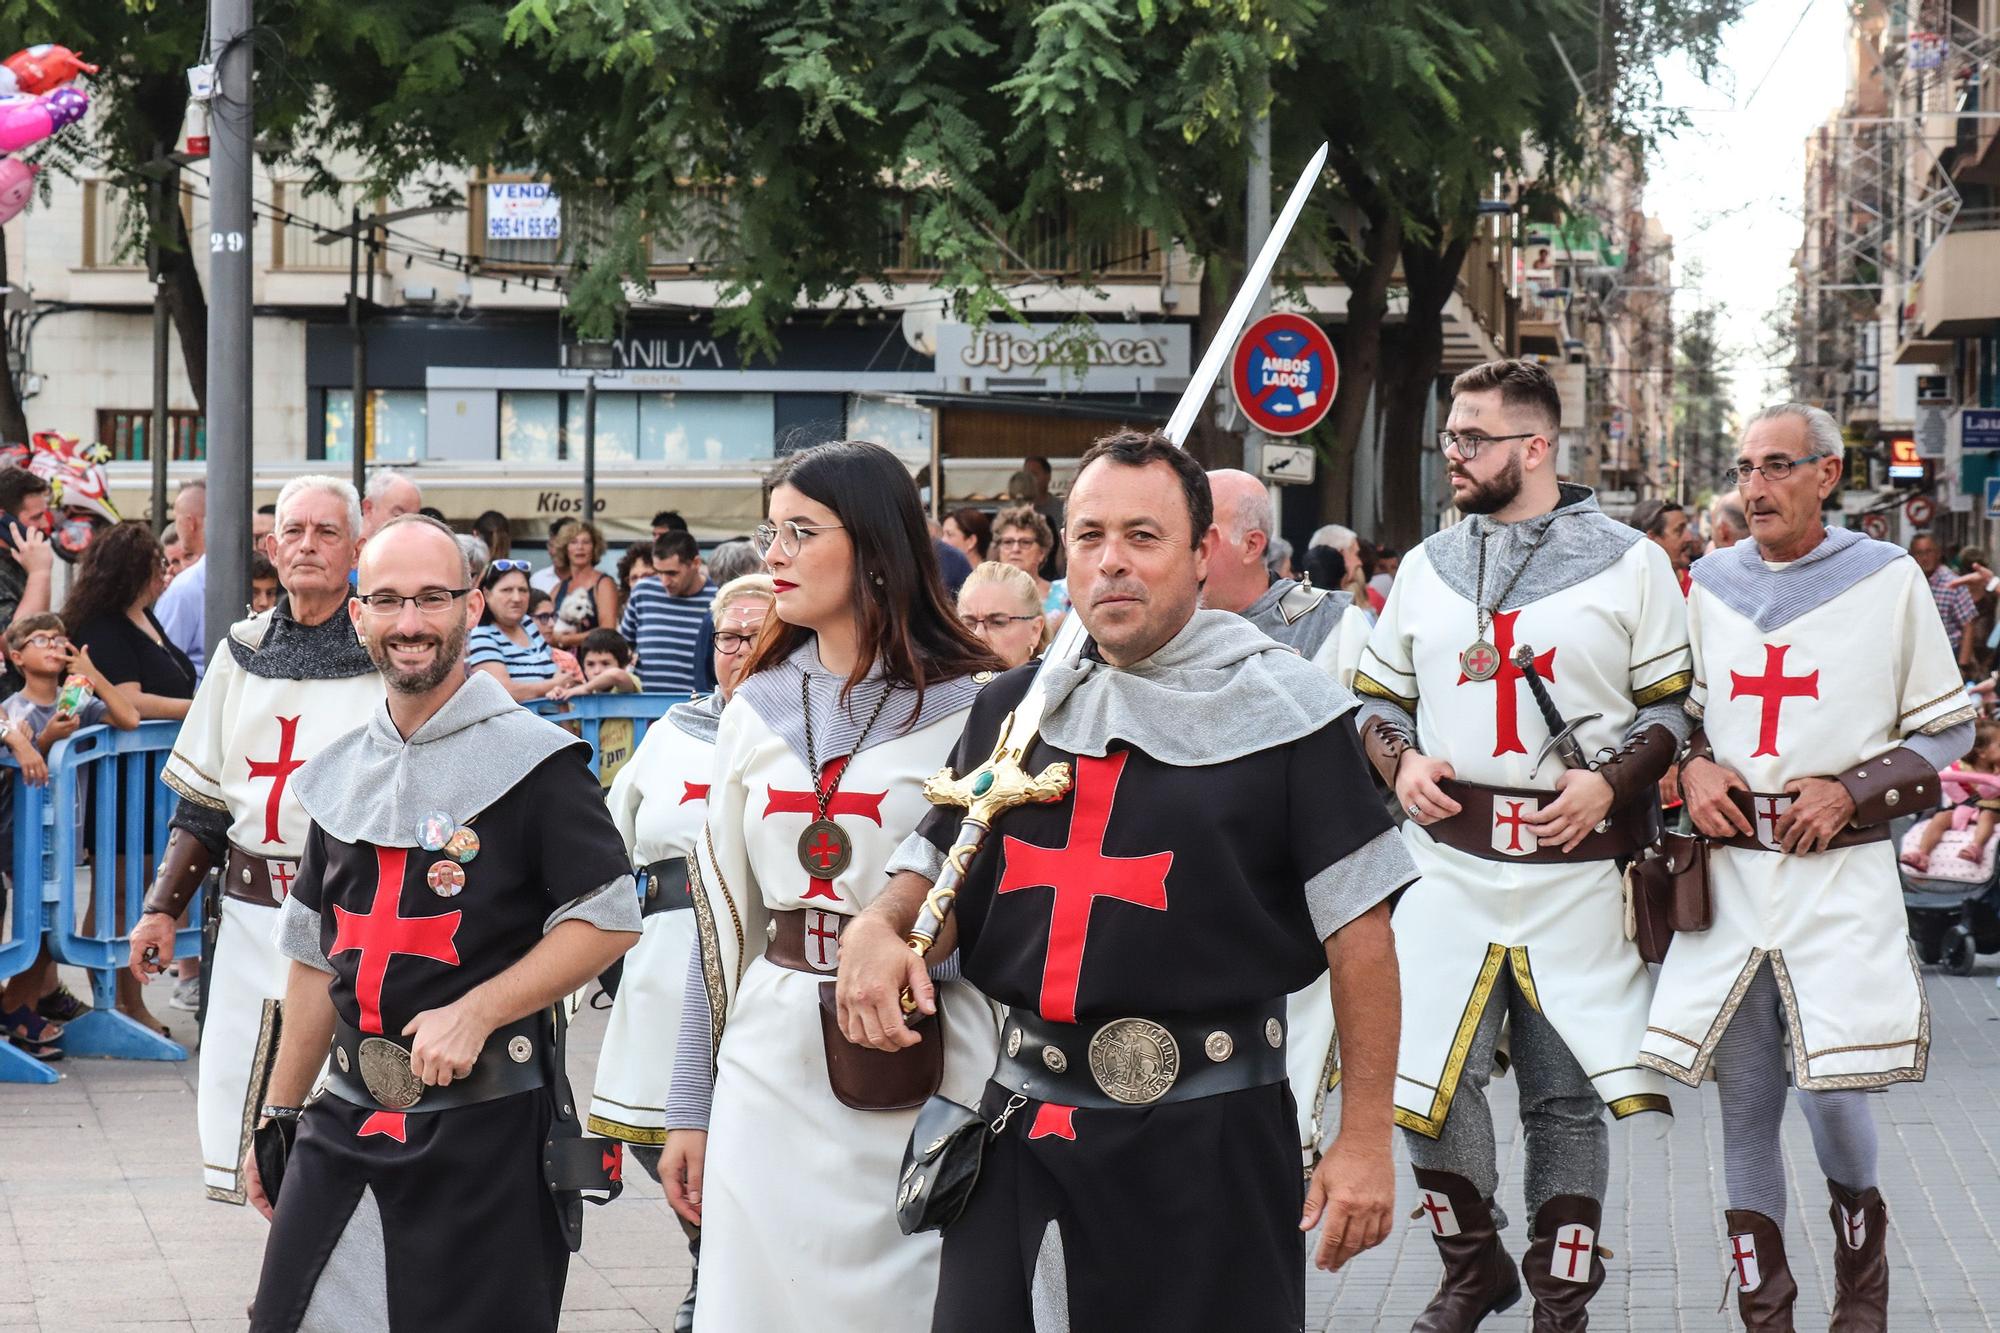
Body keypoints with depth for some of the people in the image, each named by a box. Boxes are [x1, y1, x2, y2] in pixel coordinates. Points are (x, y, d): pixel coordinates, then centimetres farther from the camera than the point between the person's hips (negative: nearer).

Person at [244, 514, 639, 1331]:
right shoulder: (340, 774, 13)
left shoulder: (530, 759, -6)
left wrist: (475, 1013, -17)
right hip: (348, 1122, 6)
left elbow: (609, 922, -9)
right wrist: (279, 1116, 18)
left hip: (488, 1124, -5)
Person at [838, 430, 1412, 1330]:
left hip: (1211, 1135, -4)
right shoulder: (1013, 709, 12)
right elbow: (936, 875, 15)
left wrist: (1364, 1138, -9)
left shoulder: (1279, 709, -4)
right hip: (1023, 1125, 5)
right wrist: (877, 929, -9)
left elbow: (1358, 932, -6)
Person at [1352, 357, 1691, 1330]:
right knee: (1425, 1084, 0)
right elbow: (1377, 696, 18)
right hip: (1450, 863, 3)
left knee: (1568, 1100, 3)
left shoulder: (1628, 564, 0)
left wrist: (1610, 781, -14)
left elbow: (1675, 705, 2)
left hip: (1579, 874, -3)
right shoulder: (1425, 568, 11)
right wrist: (1400, 761, -3)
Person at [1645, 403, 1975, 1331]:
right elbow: (1679, 709, 20)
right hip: (1730, 872, 3)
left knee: (1833, 1095, -9)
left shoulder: (1888, 580, 0)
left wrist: (1852, 791, -9)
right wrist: (1693, 767, -2)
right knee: (1745, 1105, 5)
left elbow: (1946, 728, 4)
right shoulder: (1710, 585, 10)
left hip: (1840, 878, -3)